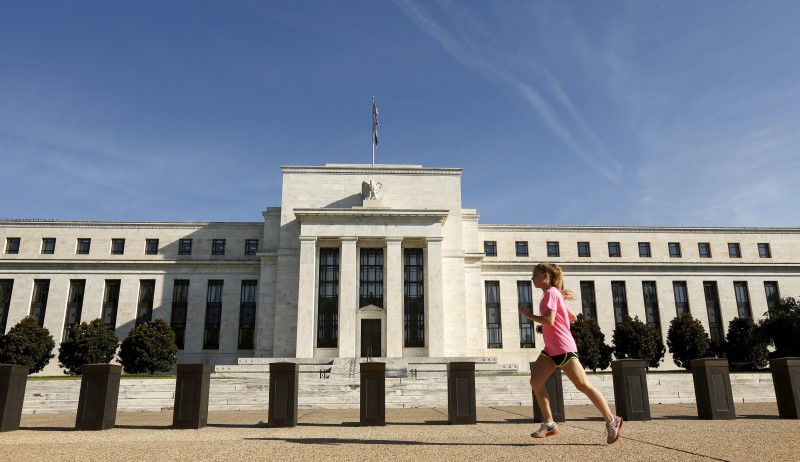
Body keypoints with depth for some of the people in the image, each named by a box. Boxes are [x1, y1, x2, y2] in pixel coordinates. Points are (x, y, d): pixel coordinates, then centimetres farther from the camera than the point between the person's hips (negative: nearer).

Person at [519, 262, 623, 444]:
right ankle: (549, 423, 0)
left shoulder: (550, 293, -11)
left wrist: (527, 315, -13)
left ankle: (611, 421, 10)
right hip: (551, 349, 10)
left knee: (583, 385, -3)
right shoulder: (554, 293, 18)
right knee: (535, 381, -3)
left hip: (563, 348, -10)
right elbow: (573, 317, 24)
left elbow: (549, 320, -23)